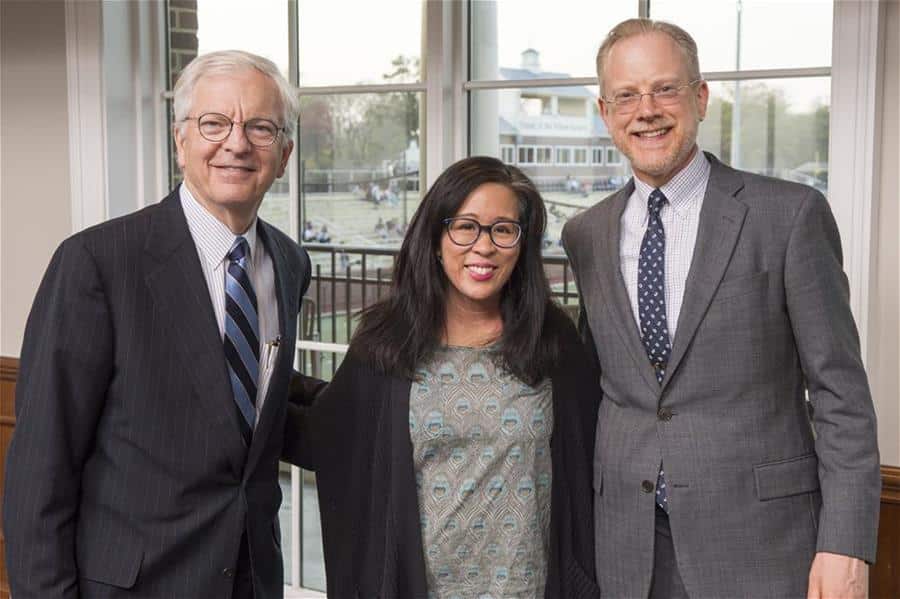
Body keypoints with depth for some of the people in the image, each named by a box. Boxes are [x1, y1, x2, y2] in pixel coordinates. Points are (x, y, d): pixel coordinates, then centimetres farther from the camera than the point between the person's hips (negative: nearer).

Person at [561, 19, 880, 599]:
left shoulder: (789, 214, -6)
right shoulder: (585, 235, 7)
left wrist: (845, 545, -12)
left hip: (758, 542, -3)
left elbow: (840, 392, -6)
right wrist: (587, 523, 11)